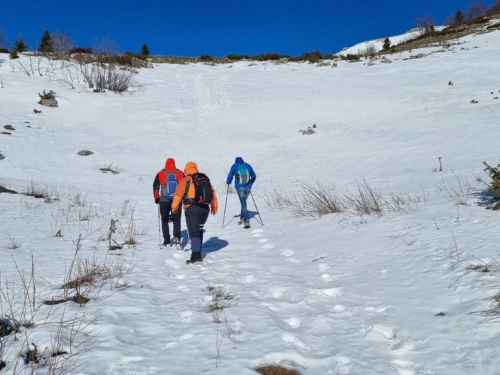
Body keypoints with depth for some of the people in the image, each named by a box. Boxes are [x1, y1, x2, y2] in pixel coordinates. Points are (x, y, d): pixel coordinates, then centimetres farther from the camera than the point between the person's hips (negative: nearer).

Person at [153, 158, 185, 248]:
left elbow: (155, 186, 1)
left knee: (164, 220, 12)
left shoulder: (161, 173, 0)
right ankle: (177, 237, -15)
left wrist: (156, 197, 10)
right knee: (177, 220, 6)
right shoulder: (180, 173, 1)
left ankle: (166, 240, 10)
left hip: (164, 200, 0)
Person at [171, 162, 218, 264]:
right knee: (199, 230, 23)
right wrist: (214, 208, 27)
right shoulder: (206, 179, 14)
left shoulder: (186, 180, -2)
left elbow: (178, 195, -6)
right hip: (205, 209, 6)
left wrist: (174, 208, 5)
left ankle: (196, 256, -14)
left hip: (192, 209, -6)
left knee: (194, 232, -6)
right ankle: (197, 251, 31)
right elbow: (213, 194, 17)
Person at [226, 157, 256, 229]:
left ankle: (247, 222, -10)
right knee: (244, 203, 19)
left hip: (240, 187, -3)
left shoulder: (234, 166, 5)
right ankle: (242, 218, 25)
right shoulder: (248, 165, 13)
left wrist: (228, 182, 24)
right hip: (248, 188, 3)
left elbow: (230, 176, 5)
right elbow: (254, 176, 18)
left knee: (243, 204, -4)